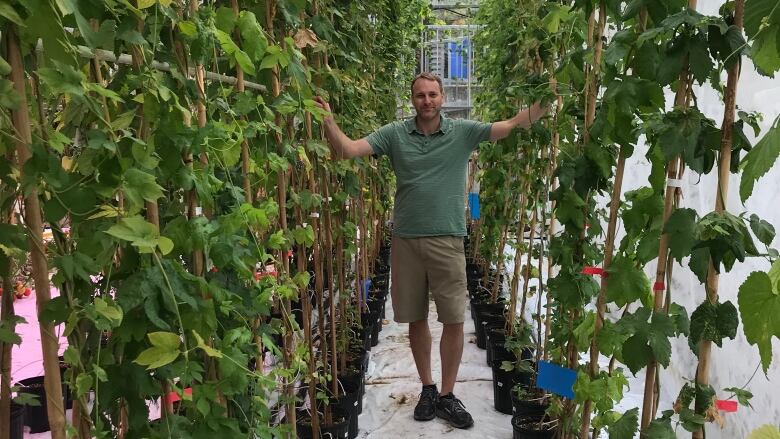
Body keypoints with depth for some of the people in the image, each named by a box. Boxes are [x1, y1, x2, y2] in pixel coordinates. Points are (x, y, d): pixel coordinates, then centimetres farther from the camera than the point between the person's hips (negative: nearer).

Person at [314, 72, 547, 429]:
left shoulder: (463, 131, 1)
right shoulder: (395, 133, 2)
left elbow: (513, 125, -5)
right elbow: (348, 150, -5)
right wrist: (328, 120, -18)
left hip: (447, 240, -1)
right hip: (405, 239, 1)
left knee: (454, 320, 4)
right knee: (416, 320, 12)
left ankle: (447, 395, 23)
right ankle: (427, 388, 32)